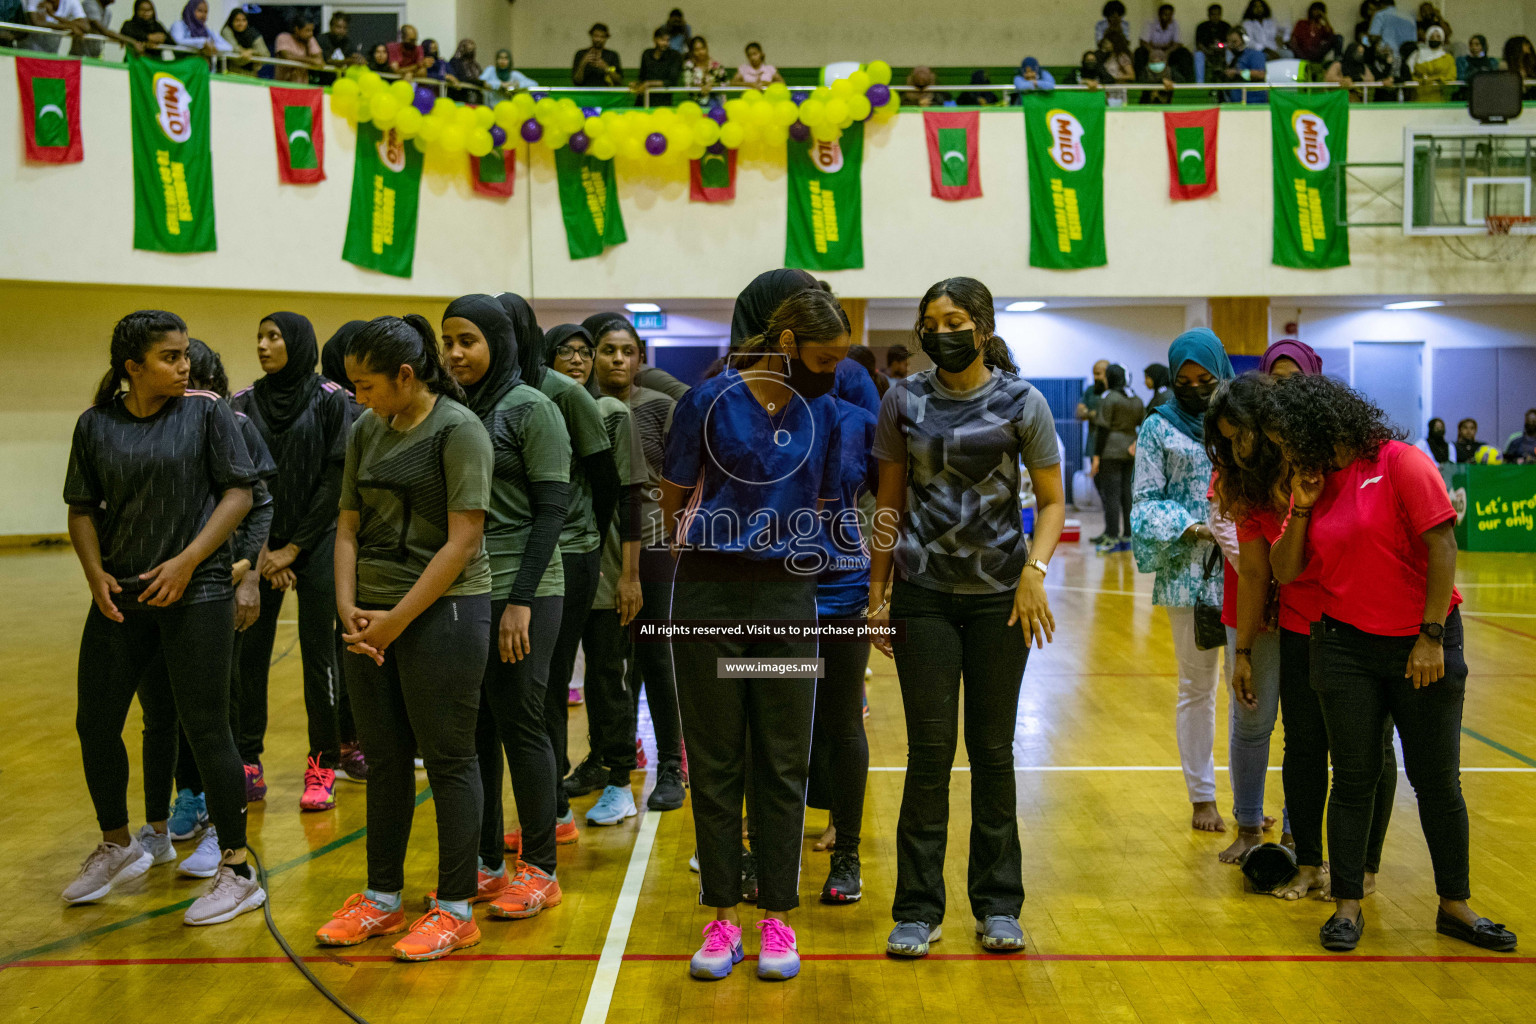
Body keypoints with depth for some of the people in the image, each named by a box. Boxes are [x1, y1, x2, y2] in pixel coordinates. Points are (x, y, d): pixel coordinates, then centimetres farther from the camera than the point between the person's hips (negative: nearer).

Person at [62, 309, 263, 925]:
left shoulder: (206, 411, -4)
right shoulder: (96, 424, 5)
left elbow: (239, 492, -6)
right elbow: (82, 509, 10)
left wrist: (187, 561, -13)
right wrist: (95, 573, -5)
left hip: (196, 593, -4)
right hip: (121, 595, 4)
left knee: (205, 729, -3)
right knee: (96, 723, 11)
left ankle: (237, 871, 10)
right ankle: (118, 846, 35)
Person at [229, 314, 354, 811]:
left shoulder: (329, 399, -3)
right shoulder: (245, 403, 6)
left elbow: (335, 478, -5)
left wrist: (293, 548, -7)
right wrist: (261, 549, -4)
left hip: (315, 542, -3)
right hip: (261, 547, 3)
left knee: (318, 651, 0)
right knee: (248, 652, 2)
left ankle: (323, 766, 10)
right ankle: (247, 764, 14)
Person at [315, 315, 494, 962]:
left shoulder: (458, 430, -9)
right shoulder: (367, 432, 11)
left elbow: (461, 541, -14)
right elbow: (348, 526, 12)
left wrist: (398, 619, -14)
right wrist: (348, 606, -3)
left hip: (442, 612, -6)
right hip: (370, 618, 6)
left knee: (447, 760, 2)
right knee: (384, 760, 13)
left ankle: (455, 908, 13)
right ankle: (382, 897, 27)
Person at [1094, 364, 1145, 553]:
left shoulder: (1108, 399, -9)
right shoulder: (1136, 400, 12)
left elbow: (1104, 430, -12)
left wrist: (1097, 456, -10)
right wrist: (1137, 444, 13)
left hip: (1111, 452, -7)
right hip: (1129, 452, 7)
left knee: (1111, 495, -5)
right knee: (1127, 493, 10)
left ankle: (1112, 538, -5)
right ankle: (1127, 537, 12)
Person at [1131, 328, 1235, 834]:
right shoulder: (1159, 428, 4)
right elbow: (1144, 503, 1)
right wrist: (1189, 527, -15)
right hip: (1190, 572, -1)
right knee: (1197, 686, 7)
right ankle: (1202, 797, 19)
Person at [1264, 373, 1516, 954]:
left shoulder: (1399, 462, -10)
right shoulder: (1313, 482, 6)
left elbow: (1442, 546, -13)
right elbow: (1285, 571, 5)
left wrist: (1432, 636, -15)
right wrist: (1301, 508, -8)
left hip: (1423, 645, -3)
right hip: (1346, 648, 3)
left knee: (1437, 779, 6)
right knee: (1355, 777, 6)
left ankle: (1455, 905, 21)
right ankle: (1347, 905, 15)